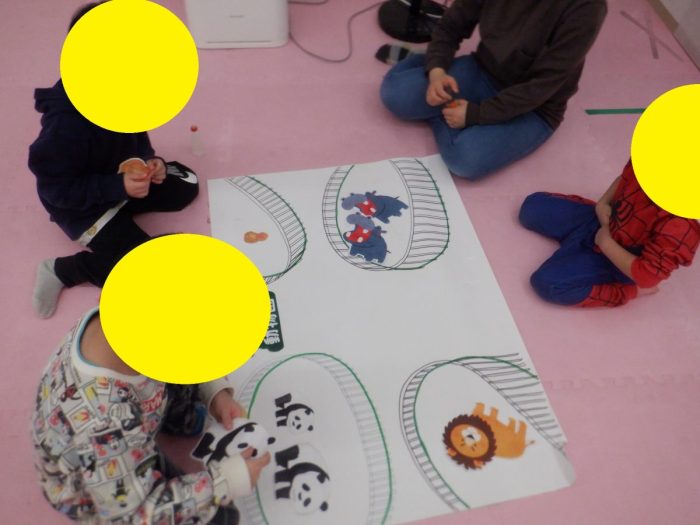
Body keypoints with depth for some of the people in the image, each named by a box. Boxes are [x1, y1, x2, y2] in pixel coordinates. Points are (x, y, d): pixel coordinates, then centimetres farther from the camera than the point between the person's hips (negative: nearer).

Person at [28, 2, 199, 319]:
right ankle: (63, 270, 0)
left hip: (125, 177, 8)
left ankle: (121, 211, 9)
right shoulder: (66, 124, -35)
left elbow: (134, 131, 7)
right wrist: (118, 187, -33)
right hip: (81, 205, -8)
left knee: (186, 186, 7)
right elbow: (56, 189, -26)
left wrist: (149, 160, -12)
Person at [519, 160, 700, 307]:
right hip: (602, 220, 7)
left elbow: (646, 276, -31)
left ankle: (630, 290, -3)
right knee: (531, 207, 9)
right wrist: (602, 204, -13)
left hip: (616, 259, -7)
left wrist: (605, 242, -23)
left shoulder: (681, 227, -39)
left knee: (546, 283, -21)